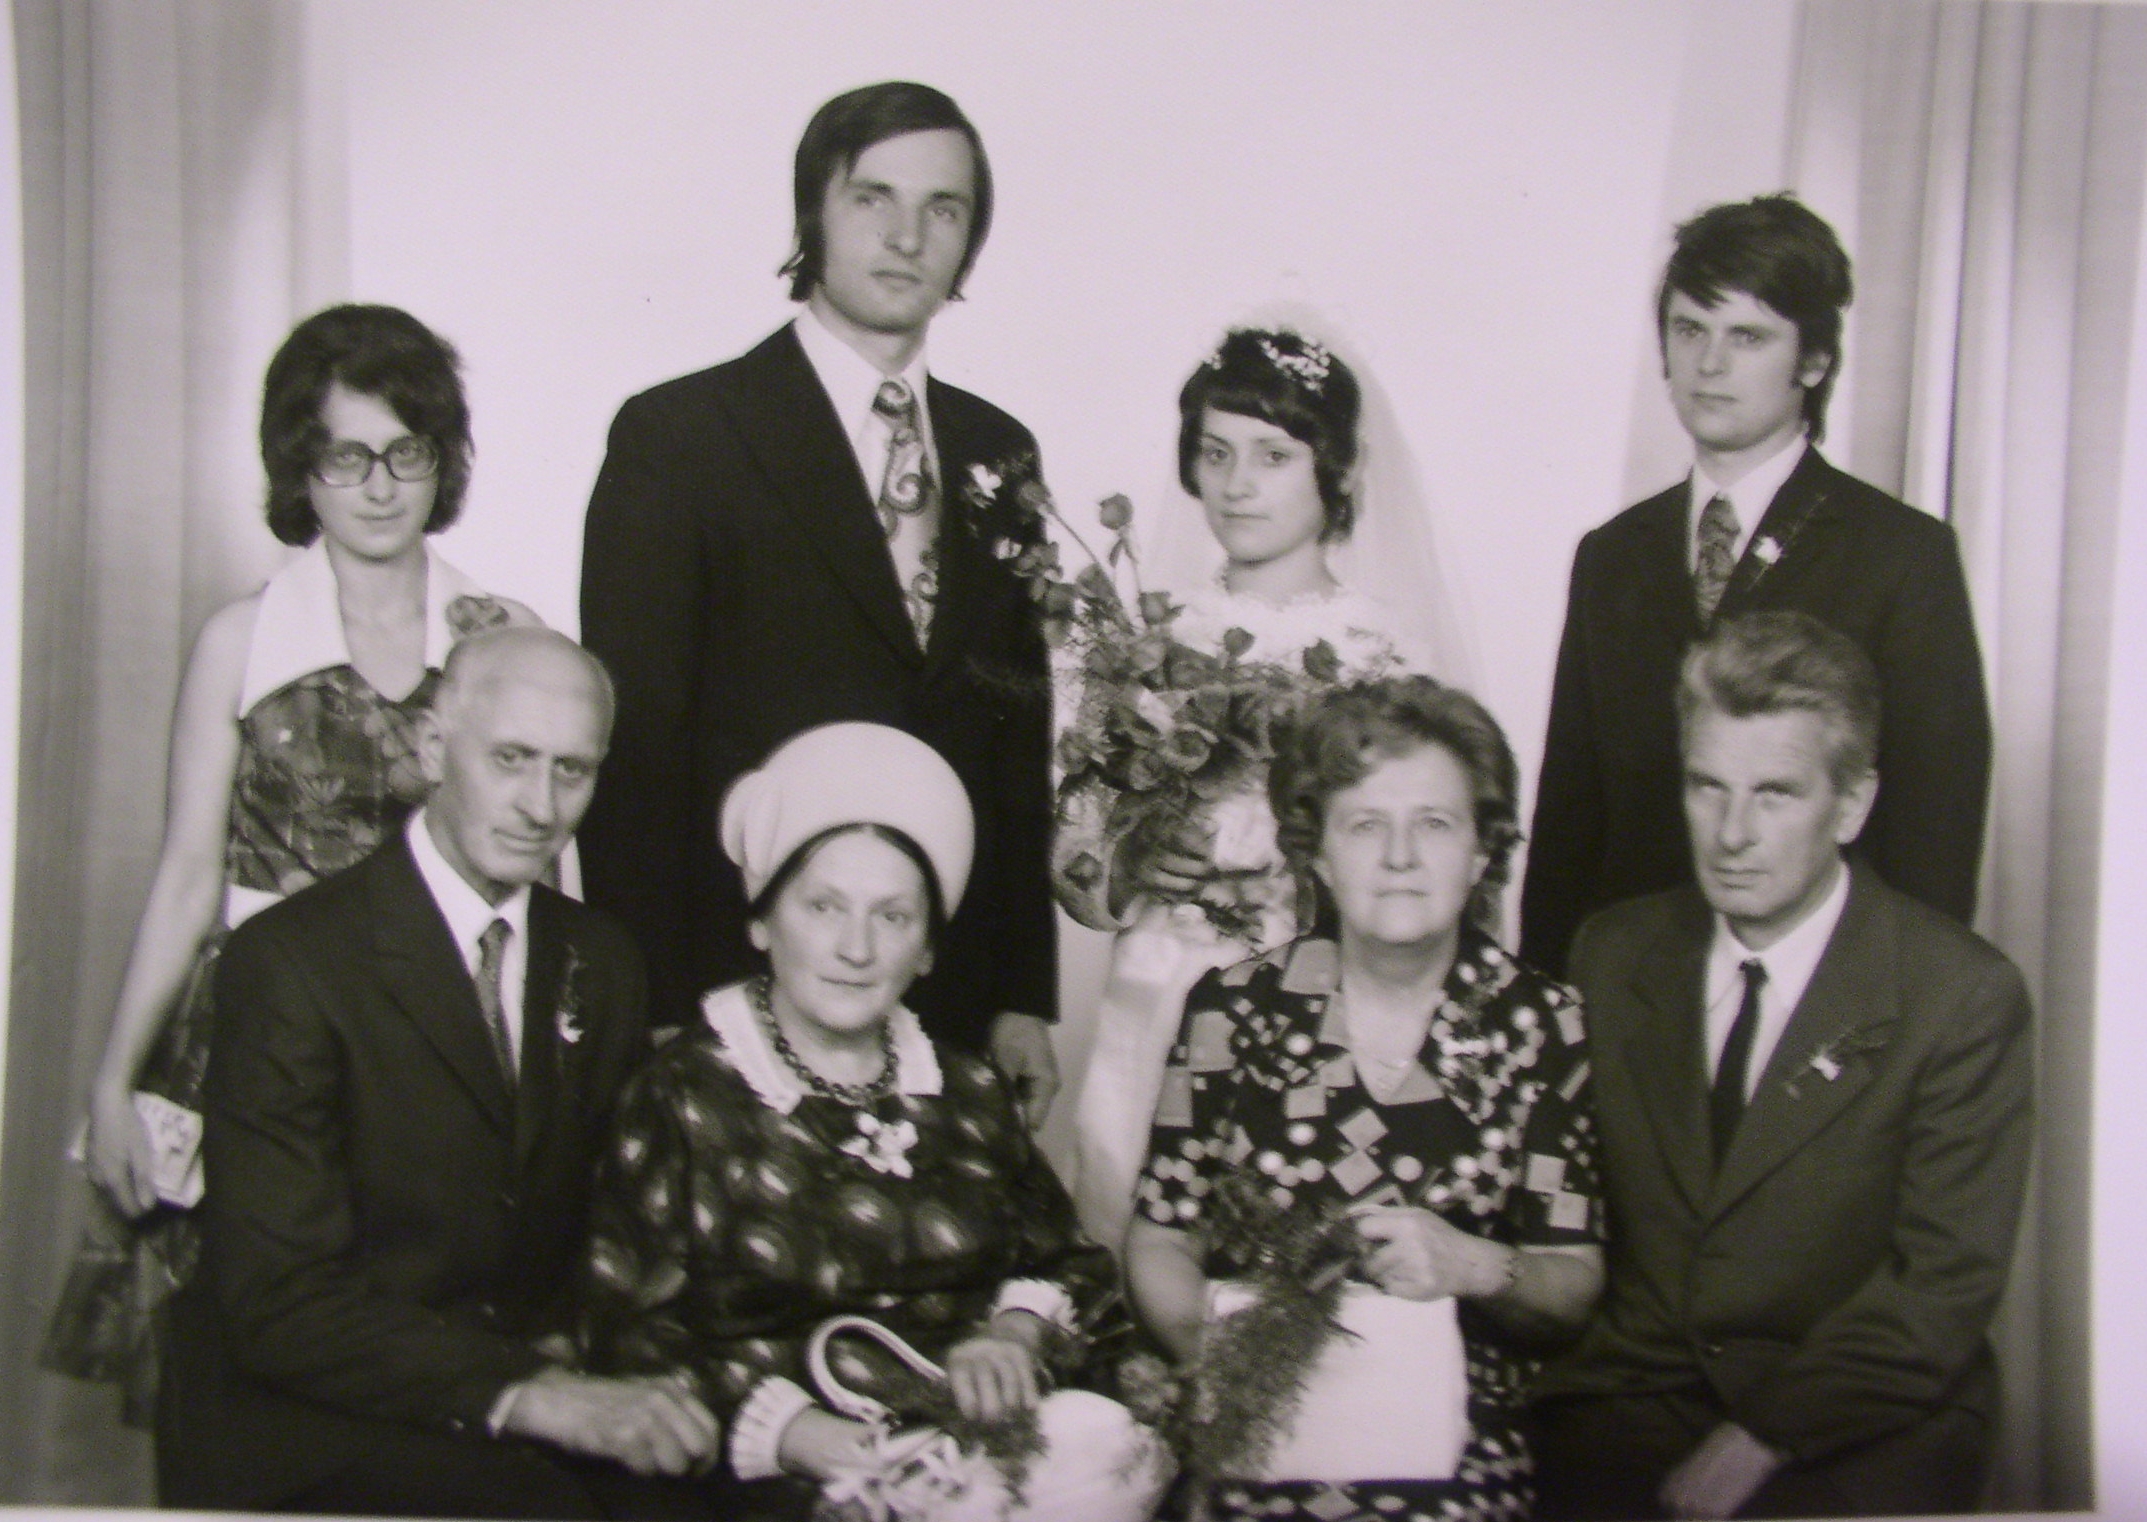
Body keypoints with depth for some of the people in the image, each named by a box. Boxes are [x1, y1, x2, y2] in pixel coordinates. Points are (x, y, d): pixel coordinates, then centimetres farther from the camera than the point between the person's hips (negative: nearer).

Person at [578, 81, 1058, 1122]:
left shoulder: (997, 453, 11)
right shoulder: (677, 436, -4)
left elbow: (1019, 743, 13)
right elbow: (633, 751, -6)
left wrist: (1024, 998, 9)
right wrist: (659, 1027, -10)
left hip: (958, 1013, 4)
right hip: (740, 996, -4)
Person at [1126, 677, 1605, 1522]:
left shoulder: (1543, 1025, 5)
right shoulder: (1233, 1009, 5)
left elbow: (1576, 1284, 8)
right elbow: (1160, 1242, 9)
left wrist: (1475, 1268, -12)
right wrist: (1212, 1346, -10)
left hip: (1456, 1435, 0)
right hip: (1259, 1431, 1)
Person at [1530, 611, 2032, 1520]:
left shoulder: (1964, 999, -5)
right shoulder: (1611, 954, 8)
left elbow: (1945, 1285, -8)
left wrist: (1760, 1439, -15)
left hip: (1859, 1438, -2)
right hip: (1631, 1402, 3)